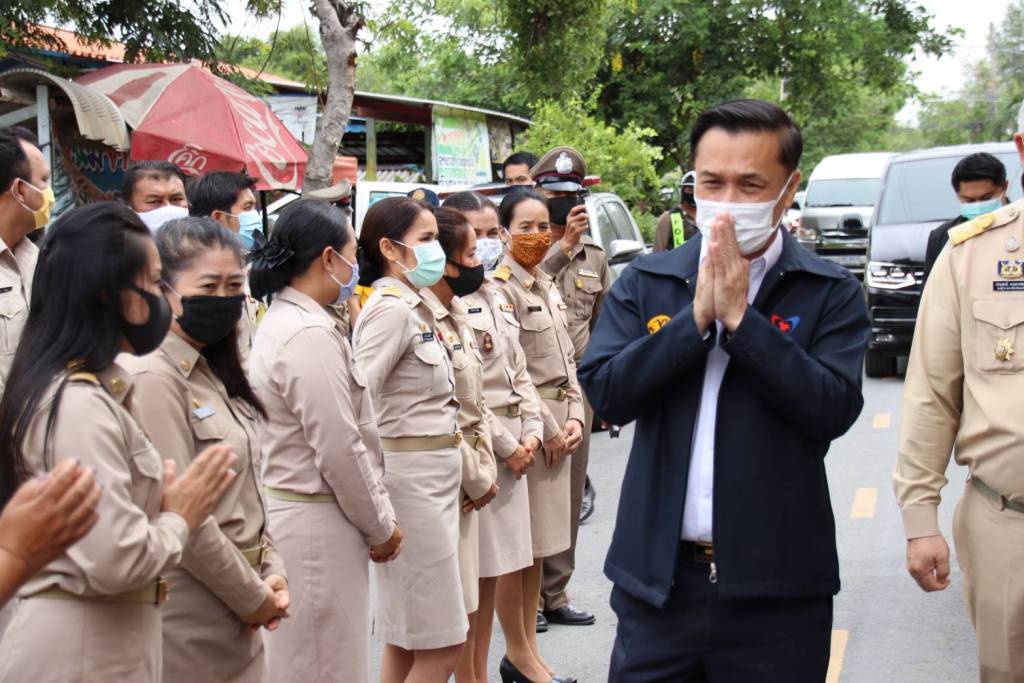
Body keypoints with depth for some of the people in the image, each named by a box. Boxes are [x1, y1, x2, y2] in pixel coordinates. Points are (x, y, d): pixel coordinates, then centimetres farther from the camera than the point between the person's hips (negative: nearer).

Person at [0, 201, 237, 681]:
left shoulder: (78, 388, 9)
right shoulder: (79, 405, -21)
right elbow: (113, 560, -26)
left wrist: (165, 505, 4)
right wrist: (179, 519, -9)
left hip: (103, 640, 9)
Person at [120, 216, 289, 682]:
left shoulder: (212, 371, 11)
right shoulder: (152, 378, -17)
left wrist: (270, 573, 3)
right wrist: (253, 595, -12)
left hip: (237, 613, 8)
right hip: (190, 620, -8)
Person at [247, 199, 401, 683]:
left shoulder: (282, 321, 11)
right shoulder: (312, 335, -20)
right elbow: (341, 451, -19)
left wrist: (376, 518, 15)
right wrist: (380, 526, -6)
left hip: (289, 510, 10)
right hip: (316, 525, -10)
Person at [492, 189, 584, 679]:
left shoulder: (547, 286, 14)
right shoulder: (499, 289, -12)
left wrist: (575, 418, 2)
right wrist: (548, 431, -12)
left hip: (559, 428, 8)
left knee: (541, 544, 13)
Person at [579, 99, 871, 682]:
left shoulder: (831, 294, -2)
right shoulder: (645, 283, 4)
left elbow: (834, 409, -15)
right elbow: (606, 393, -7)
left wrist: (739, 315, -16)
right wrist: (697, 316, -14)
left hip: (777, 589, -2)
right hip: (658, 580, 2)